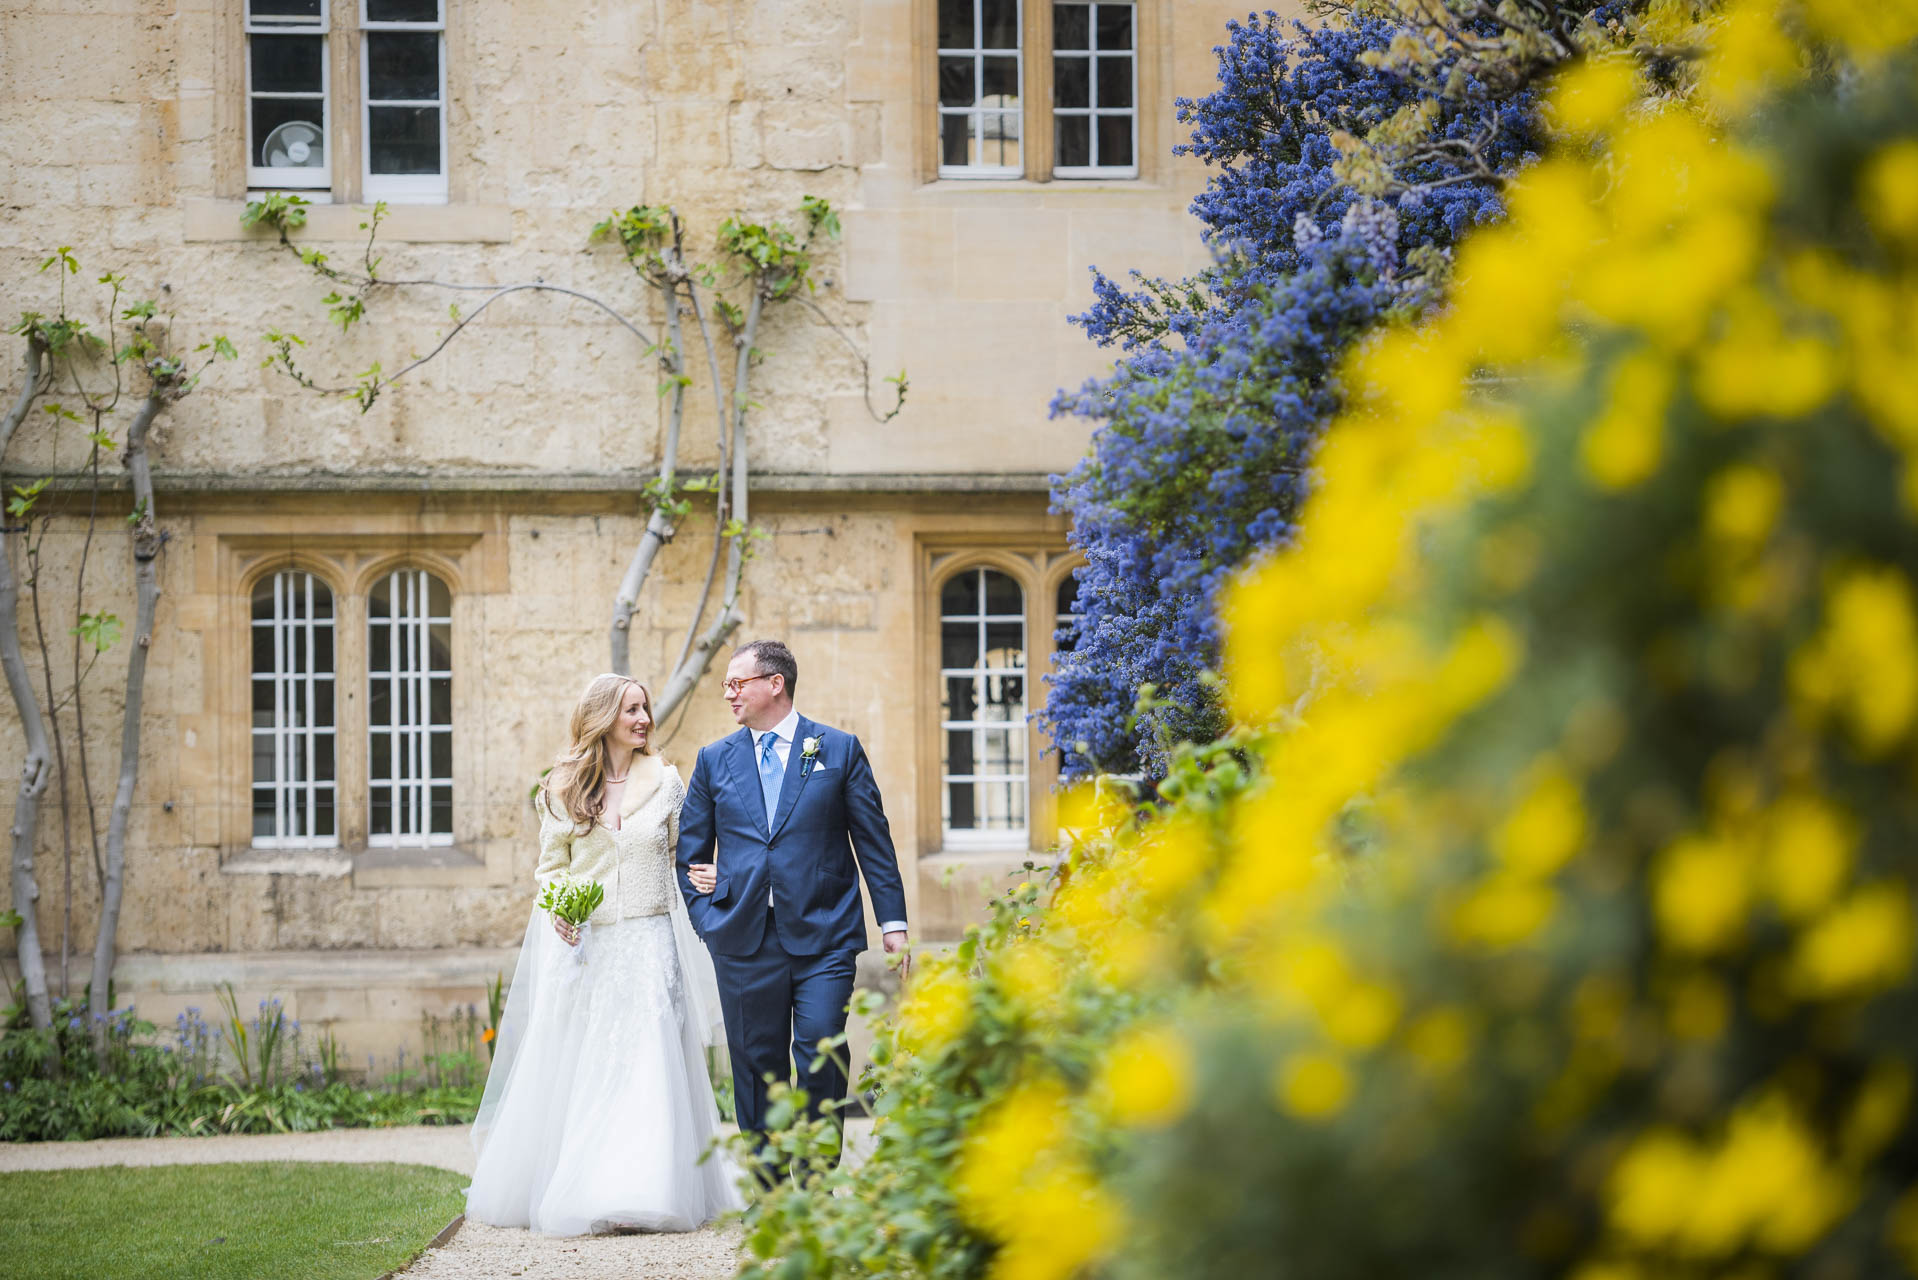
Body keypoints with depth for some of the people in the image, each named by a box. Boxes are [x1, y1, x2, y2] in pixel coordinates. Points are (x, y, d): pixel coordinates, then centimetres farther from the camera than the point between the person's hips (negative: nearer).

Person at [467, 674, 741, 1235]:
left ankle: (639, 1195, -9)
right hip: (582, 945, 1)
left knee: (648, 1070, -9)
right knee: (574, 1070, 3)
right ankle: (571, 1190, 15)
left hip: (649, 943, -1)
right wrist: (555, 908, -10)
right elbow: (550, 865, 10)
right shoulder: (563, 787, 5)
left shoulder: (665, 781, 5)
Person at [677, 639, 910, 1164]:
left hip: (824, 937, -2)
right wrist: (706, 917, 4)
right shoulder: (714, 760, 12)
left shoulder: (840, 750, 6)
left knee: (821, 1058, -12)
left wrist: (893, 923, 2)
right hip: (743, 942, 3)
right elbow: (690, 848, 17)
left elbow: (874, 841, 6)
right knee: (757, 1066, 4)